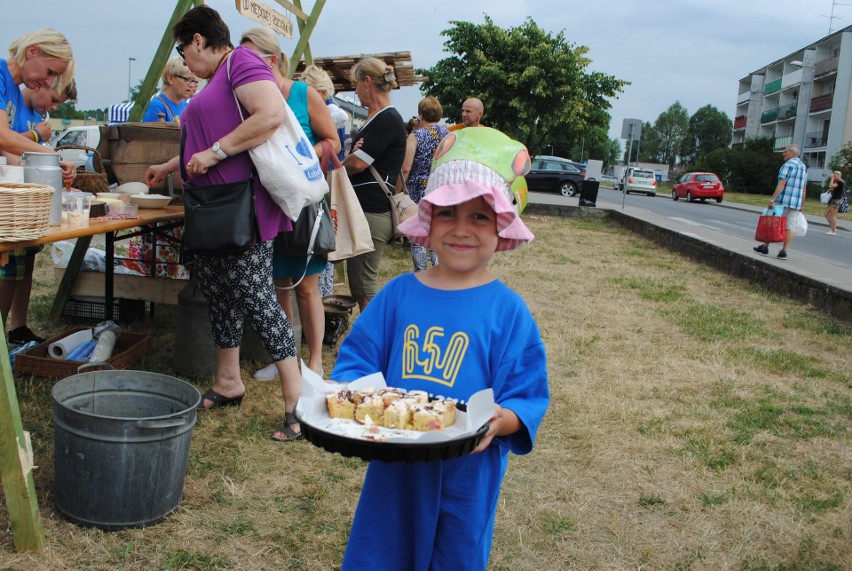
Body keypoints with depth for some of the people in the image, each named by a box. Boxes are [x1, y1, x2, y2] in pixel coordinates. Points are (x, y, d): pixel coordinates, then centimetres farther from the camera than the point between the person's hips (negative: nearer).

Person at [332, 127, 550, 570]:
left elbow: (528, 398, -8)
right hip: (392, 469, 2)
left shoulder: (507, 310, -8)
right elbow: (357, 360, 3)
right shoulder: (398, 295, -1)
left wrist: (500, 421, -28)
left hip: (467, 473, -2)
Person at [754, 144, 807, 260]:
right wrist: (801, 205, 22)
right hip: (796, 203, 7)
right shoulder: (803, 167, 15)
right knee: (789, 227, 4)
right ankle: (784, 252, 0)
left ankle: (765, 247, 12)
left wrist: (772, 199, -22)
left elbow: (782, 183, -20)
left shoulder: (788, 165, -11)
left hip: (783, 201, -7)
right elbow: (804, 188, 18)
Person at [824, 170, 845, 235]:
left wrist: (832, 178, -16)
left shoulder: (840, 182, -13)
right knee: (826, 214, 12)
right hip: (833, 200, 10)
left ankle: (833, 231, -3)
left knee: (832, 216, -8)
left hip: (837, 200, -10)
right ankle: (833, 228, 18)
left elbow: (831, 186, -25)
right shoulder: (837, 182, 18)